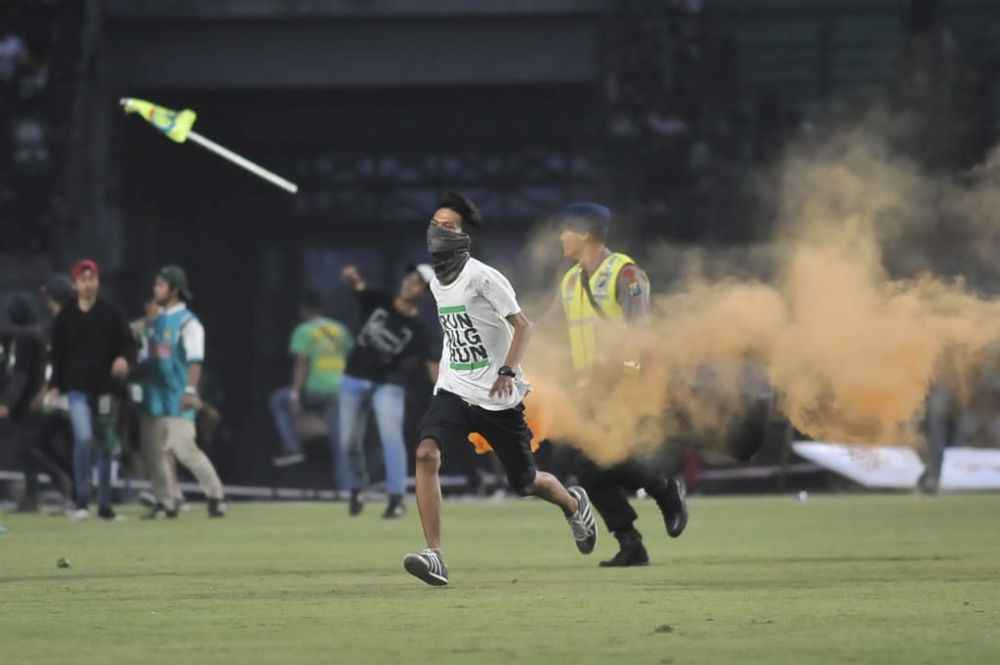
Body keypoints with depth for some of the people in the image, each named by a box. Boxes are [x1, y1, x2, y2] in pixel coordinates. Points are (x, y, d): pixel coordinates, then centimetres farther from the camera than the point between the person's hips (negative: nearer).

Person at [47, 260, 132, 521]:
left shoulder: (110, 313, 4)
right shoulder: (66, 316, 4)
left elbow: (126, 341, 6)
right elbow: (58, 352, 8)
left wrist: (122, 358, -17)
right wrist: (55, 386, 2)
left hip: (106, 388, 2)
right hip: (78, 389, -2)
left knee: (105, 446, 8)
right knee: (83, 438, -20)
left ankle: (104, 505, 16)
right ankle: (82, 500, -11)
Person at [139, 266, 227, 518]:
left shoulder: (187, 322, -10)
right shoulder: (156, 319, 13)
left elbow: (195, 360, -20)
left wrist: (190, 390, -32)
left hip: (177, 400, -8)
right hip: (153, 397, 8)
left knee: (185, 450, -12)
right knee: (153, 452, 7)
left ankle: (215, 496, 0)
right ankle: (165, 502, 15)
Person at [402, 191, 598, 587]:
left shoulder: (483, 278, -13)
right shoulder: (437, 282, 8)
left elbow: (522, 326, -15)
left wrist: (508, 370, -28)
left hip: (498, 397, -5)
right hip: (454, 391, 5)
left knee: (524, 483, 8)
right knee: (426, 454, -23)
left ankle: (573, 504, 44)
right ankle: (434, 557, -27)